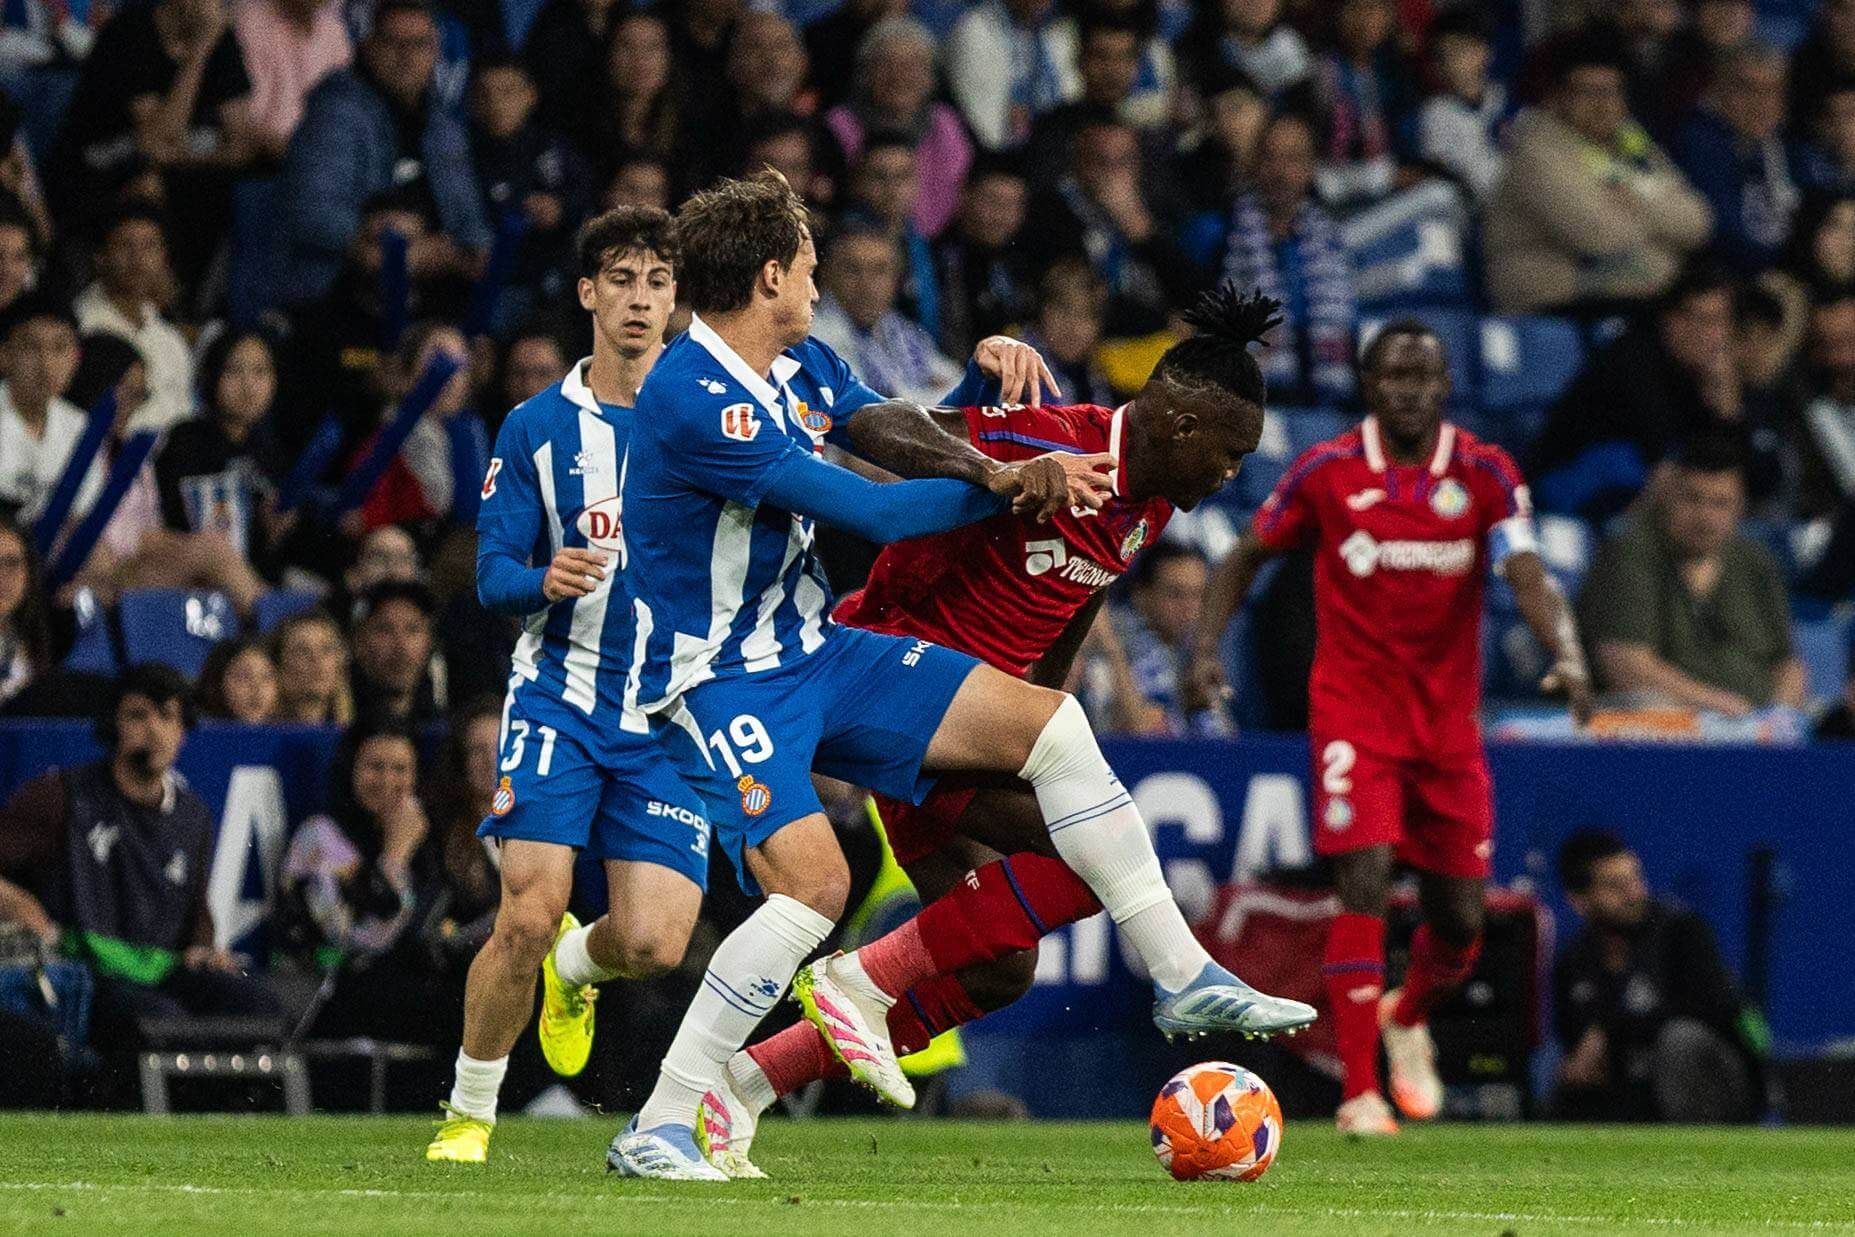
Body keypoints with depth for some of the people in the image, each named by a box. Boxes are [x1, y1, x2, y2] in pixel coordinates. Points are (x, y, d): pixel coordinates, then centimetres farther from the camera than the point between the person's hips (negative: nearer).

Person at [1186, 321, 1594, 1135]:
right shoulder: (1326, 472, -3)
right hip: (1353, 709, -2)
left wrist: (1565, 654, -33)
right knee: (1364, 881, -19)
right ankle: (1359, 1092, -17)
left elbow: (1527, 576, -14)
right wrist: (1206, 647, -4)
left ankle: (1409, 1019, 41)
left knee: (1459, 917, 7)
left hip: (1448, 717, 2)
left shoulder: (1485, 476, -2)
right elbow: (1247, 556, 10)